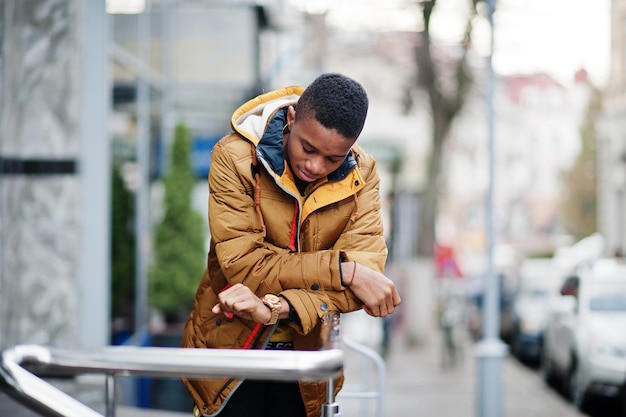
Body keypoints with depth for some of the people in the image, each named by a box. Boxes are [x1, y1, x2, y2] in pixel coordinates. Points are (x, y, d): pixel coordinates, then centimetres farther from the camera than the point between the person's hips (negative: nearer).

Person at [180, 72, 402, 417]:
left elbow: (366, 267, -19)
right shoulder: (234, 158, -16)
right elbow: (244, 266, -23)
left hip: (307, 356, 3)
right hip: (230, 347, -3)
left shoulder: (362, 175, -6)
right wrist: (343, 270, -28)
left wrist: (277, 308, -33)